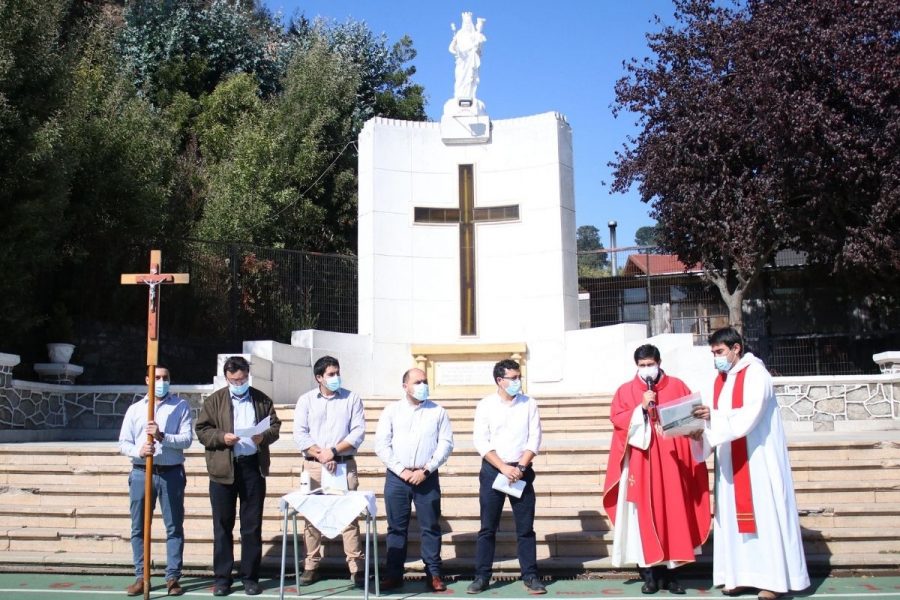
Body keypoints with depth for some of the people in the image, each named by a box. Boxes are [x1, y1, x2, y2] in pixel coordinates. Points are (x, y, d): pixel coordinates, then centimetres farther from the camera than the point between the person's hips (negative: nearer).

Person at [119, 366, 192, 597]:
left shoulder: (181, 406, 3)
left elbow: (186, 439, -5)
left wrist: (162, 436, -21)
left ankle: (173, 577, 9)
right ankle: (141, 577, 15)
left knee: (174, 527, 1)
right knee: (138, 527, 5)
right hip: (141, 473, 2)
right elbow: (123, 443, 5)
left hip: (172, 473, -2)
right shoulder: (135, 409, 9)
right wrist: (139, 451, -15)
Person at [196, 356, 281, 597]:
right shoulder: (214, 400, 6)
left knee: (252, 525, 5)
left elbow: (275, 426, 10)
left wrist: (264, 436, -11)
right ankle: (222, 577, 13)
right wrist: (222, 437, -15)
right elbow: (202, 430, 2)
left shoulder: (262, 399, 10)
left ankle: (250, 577, 14)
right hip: (223, 469, -1)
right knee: (222, 525, 5)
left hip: (253, 467, 1)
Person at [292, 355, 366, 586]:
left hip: (344, 465, -1)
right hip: (313, 466, 1)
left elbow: (358, 432, -3)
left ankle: (357, 568, 0)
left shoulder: (352, 399, 5)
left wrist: (333, 451, -12)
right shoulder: (306, 400, 7)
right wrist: (320, 455, -12)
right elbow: (300, 434, -1)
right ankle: (310, 567, 13)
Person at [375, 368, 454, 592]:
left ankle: (433, 574, 10)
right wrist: (401, 470, -8)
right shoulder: (391, 411, 6)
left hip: (427, 478, 0)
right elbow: (381, 444, 0)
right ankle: (394, 575, 13)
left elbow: (446, 444, 1)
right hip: (397, 477, 0)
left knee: (430, 527, 3)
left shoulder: (438, 412, 7)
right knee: (396, 527, 6)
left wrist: (425, 470, -8)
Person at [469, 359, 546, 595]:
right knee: (487, 528, 3)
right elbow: (481, 442, -6)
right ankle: (482, 576, 11)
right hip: (492, 471, -1)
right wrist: (504, 468, -13)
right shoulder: (486, 405, -2)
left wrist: (520, 467, -10)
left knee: (526, 527, 4)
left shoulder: (529, 404, 3)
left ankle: (530, 576, 12)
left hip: (522, 471, 1)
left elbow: (534, 439, 0)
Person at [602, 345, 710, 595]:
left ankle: (670, 572, 9)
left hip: (671, 461, 1)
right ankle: (649, 573, 4)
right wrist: (641, 408, -15)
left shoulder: (677, 386, 10)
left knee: (673, 513, 1)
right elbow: (617, 419, -4)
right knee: (645, 514, -1)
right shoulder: (625, 390, 7)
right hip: (640, 464, -1)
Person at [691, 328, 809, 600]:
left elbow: (749, 416, -23)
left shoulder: (756, 375, -10)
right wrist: (700, 430, -14)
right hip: (730, 461, 7)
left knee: (764, 512, -4)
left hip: (759, 459, -7)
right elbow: (712, 420, 6)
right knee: (733, 514, 6)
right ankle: (740, 574, 12)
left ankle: (774, 577, 2)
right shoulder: (718, 382, 13)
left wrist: (714, 417, -30)